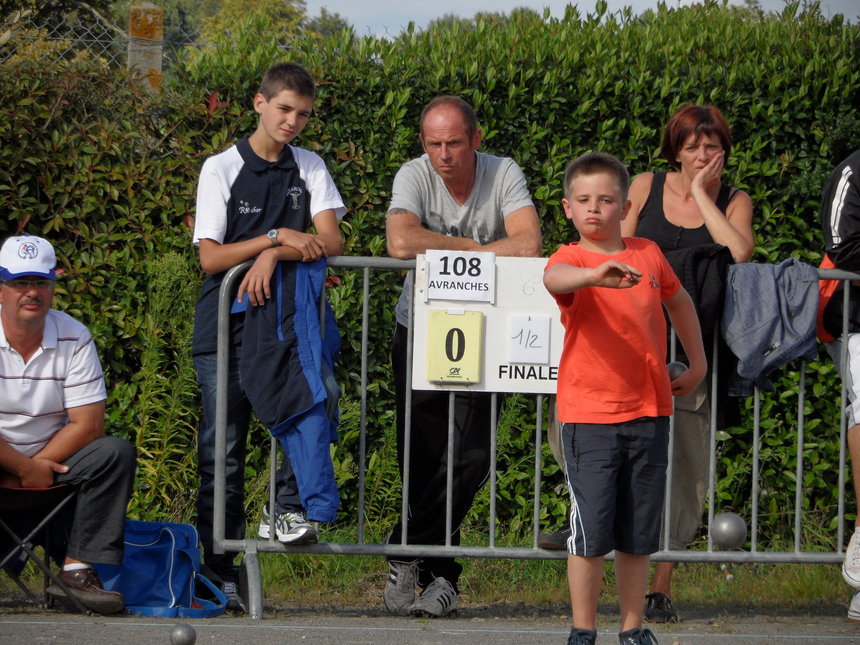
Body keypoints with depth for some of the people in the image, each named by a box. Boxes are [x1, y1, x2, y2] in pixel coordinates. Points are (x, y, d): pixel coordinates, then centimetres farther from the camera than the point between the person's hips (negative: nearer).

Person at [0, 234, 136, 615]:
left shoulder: (74, 338, -2)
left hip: (51, 459, 4)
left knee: (115, 454, -20)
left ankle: (77, 570, -24)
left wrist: (37, 467, -17)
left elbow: (87, 424, -6)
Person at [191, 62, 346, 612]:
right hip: (227, 323, -2)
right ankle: (219, 572, 3)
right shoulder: (221, 169, 2)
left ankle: (289, 507, -10)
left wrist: (274, 256, -18)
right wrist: (280, 237, -15)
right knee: (224, 448, -3)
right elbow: (211, 257, -6)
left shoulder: (310, 169, 11)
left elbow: (330, 242, -2)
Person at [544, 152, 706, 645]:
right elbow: (554, 277, -34)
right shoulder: (572, 259, -8)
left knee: (639, 532, 10)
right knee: (591, 530, -5)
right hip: (589, 414, -4)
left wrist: (697, 363, 27)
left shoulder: (649, 255, 6)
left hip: (649, 410, 4)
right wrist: (596, 274, -54)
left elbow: (679, 301, 26)